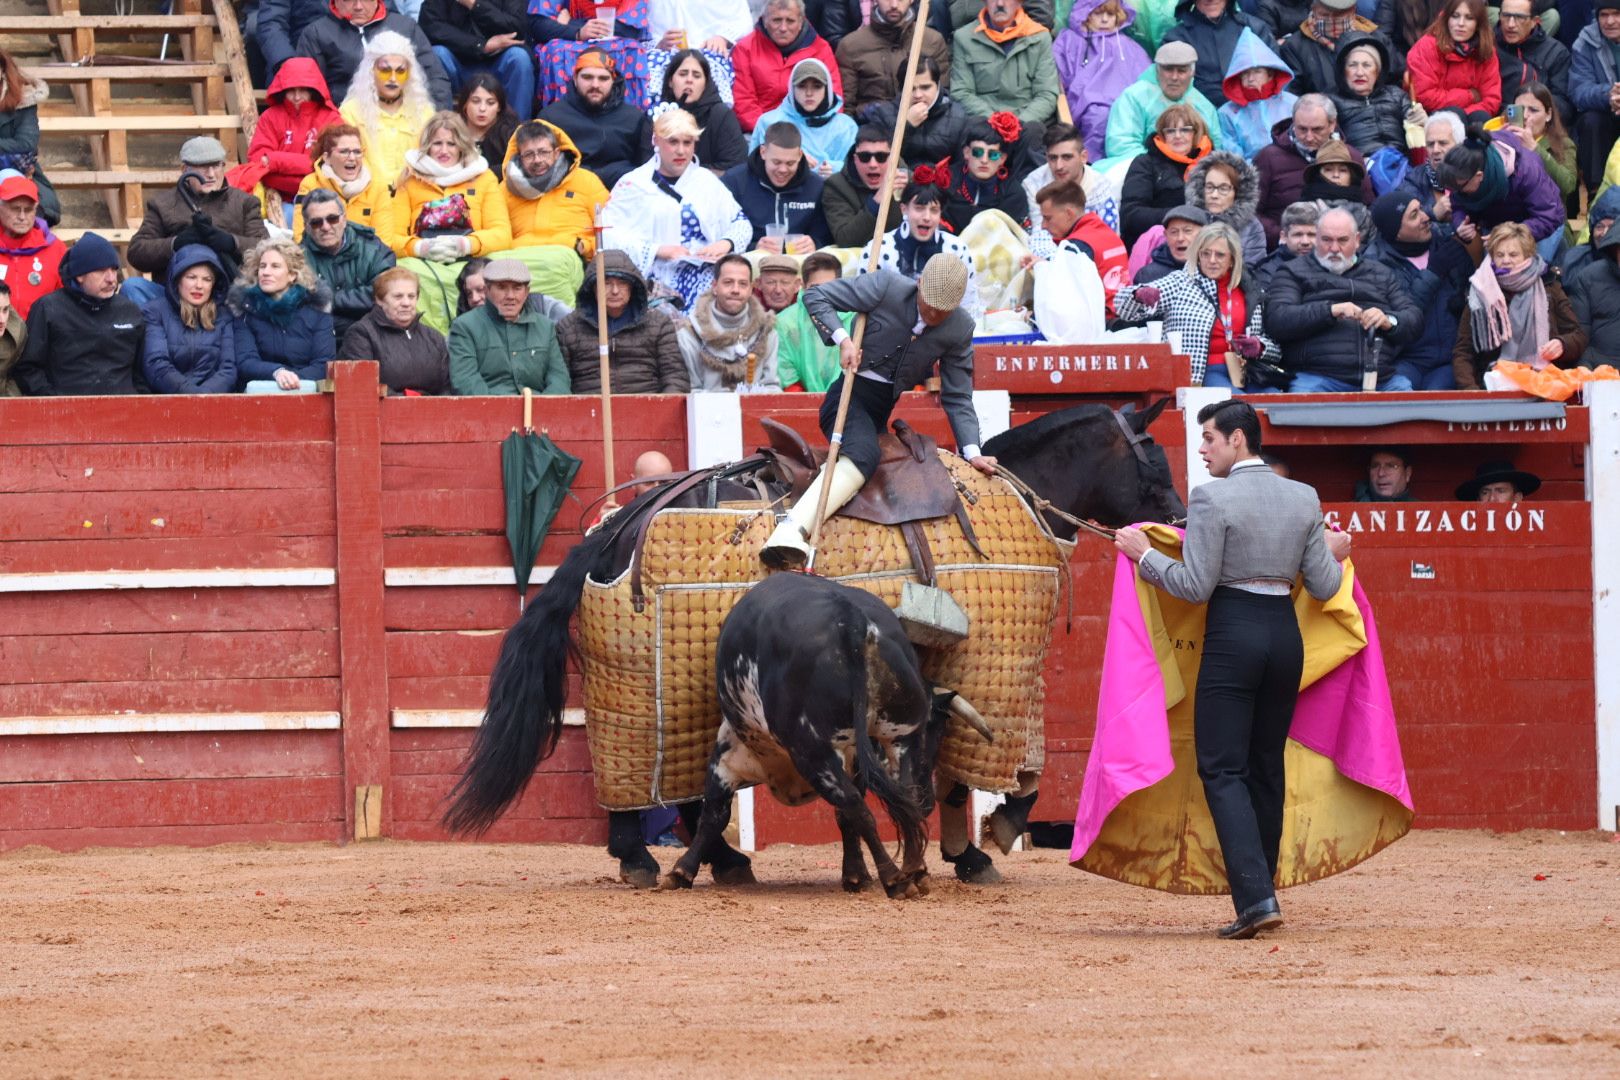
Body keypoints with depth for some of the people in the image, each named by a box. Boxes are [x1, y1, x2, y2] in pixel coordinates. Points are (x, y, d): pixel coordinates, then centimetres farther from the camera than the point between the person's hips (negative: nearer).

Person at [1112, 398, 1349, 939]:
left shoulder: (1212, 498, -10)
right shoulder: (1304, 499, 6)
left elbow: (1195, 585, -11)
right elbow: (1323, 587, 8)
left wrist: (1144, 554, 2)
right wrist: (1334, 553, 29)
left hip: (1232, 636, -6)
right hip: (1286, 635, 6)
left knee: (1223, 770, -4)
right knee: (1267, 768, 15)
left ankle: (1256, 898, -18)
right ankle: (1258, 894, 19)